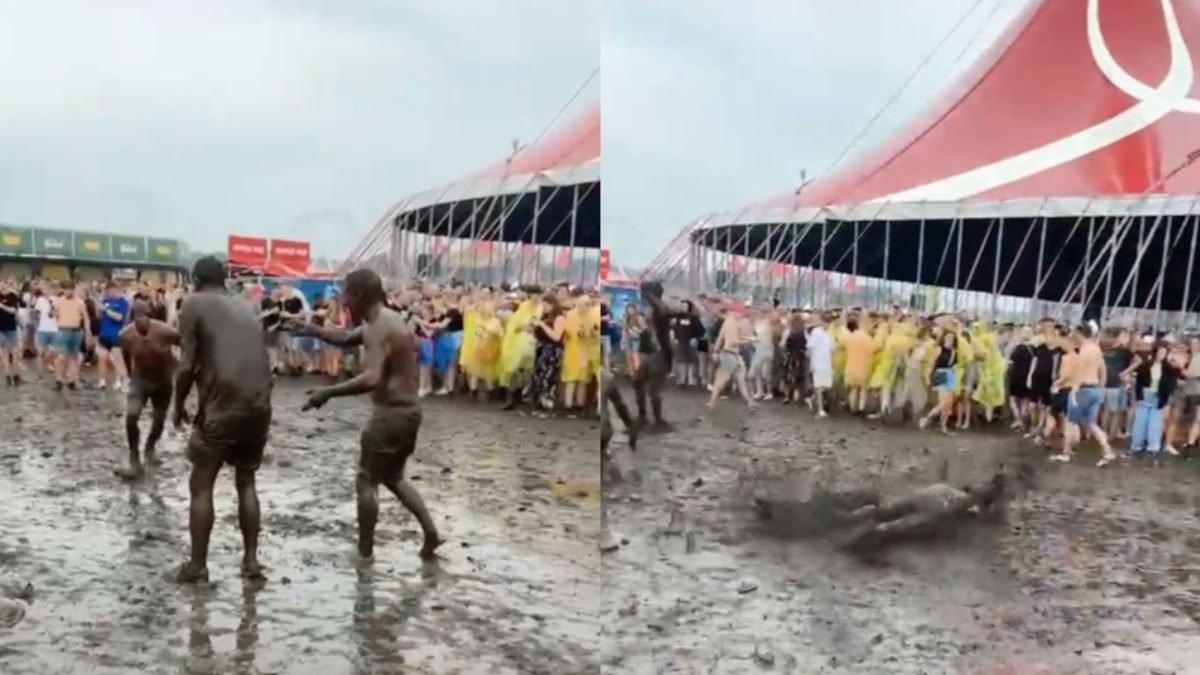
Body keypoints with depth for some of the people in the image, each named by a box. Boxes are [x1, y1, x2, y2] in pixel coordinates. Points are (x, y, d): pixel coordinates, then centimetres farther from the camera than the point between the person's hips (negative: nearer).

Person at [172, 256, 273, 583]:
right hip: (259, 405, 5)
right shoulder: (245, 307, 20)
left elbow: (187, 366, -5)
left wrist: (179, 405, 8)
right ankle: (251, 560, 19)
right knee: (246, 482, 20)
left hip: (223, 406, -5)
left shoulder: (195, 304, 2)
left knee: (201, 486, 9)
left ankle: (197, 565, 12)